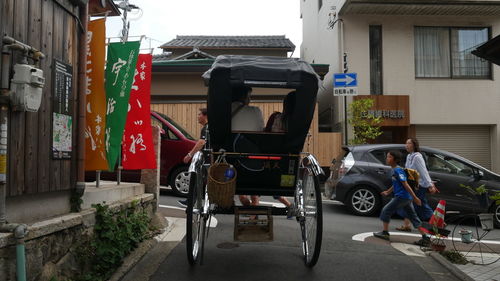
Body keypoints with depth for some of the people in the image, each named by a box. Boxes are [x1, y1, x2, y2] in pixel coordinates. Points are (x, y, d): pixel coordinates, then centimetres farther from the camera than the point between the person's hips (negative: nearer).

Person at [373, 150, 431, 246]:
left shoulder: (397, 170, -15)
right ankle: (425, 237, 12)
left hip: (401, 197, -10)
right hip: (407, 198, 10)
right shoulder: (394, 170, 14)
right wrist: (388, 192, 30)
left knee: (386, 211, 1)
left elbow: (405, 184, -19)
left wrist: (415, 197, -20)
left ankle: (385, 233, 8)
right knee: (413, 216, 11)